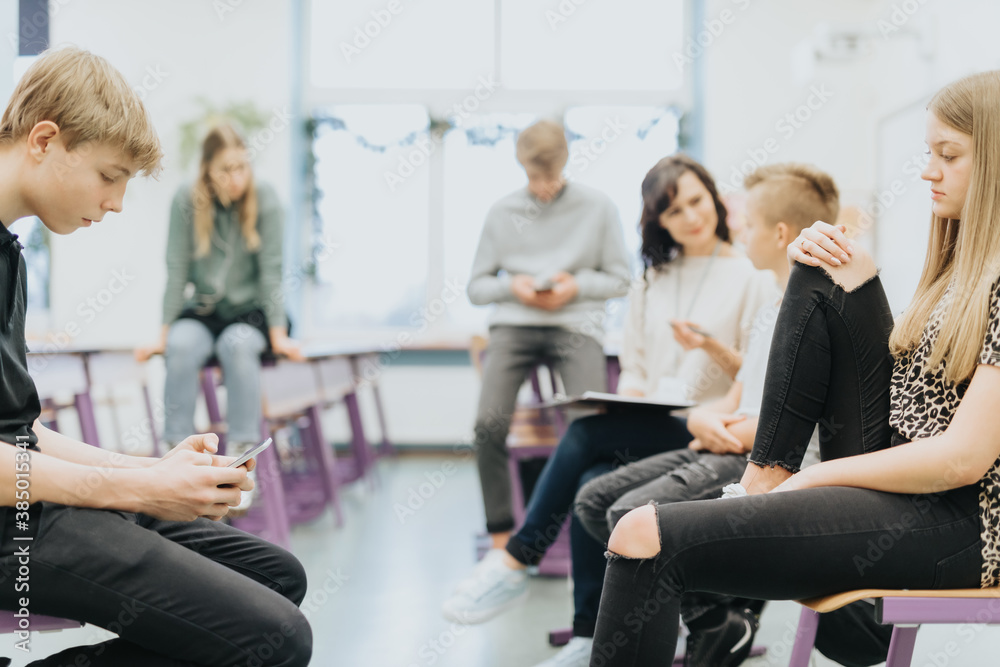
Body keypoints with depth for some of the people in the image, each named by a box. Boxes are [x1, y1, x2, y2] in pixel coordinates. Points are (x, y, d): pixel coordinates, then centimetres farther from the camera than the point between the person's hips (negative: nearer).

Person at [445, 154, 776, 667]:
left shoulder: (751, 277, 3)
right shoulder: (651, 283, 20)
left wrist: (715, 348, -18)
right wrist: (632, 391, -4)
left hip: (709, 437, -5)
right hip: (647, 433, 5)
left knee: (587, 432, -29)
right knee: (593, 484, -29)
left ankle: (515, 562, -19)